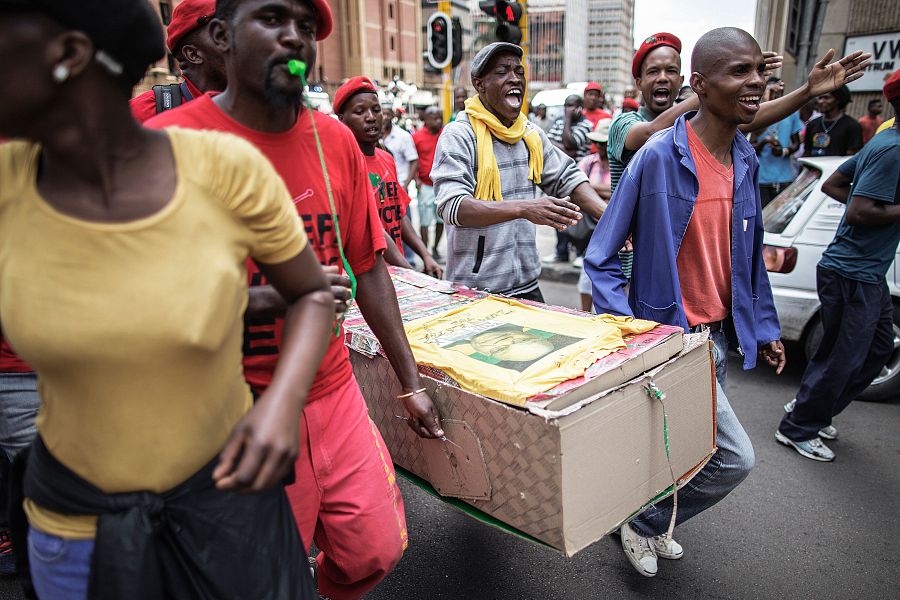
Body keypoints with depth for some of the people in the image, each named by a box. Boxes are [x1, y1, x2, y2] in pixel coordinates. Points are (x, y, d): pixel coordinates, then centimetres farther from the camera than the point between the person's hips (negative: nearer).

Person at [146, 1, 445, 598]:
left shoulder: (336, 140, 2)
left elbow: (367, 268, 6)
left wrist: (410, 382, 8)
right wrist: (269, 300, -25)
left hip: (336, 397, 4)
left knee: (378, 551, 12)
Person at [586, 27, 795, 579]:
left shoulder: (745, 159, 4)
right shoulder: (658, 157, -18)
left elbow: (750, 253, 14)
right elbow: (602, 257, -15)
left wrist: (763, 327, 15)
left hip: (718, 335, 7)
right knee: (733, 458, -5)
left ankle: (648, 522, 44)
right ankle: (645, 524, 20)